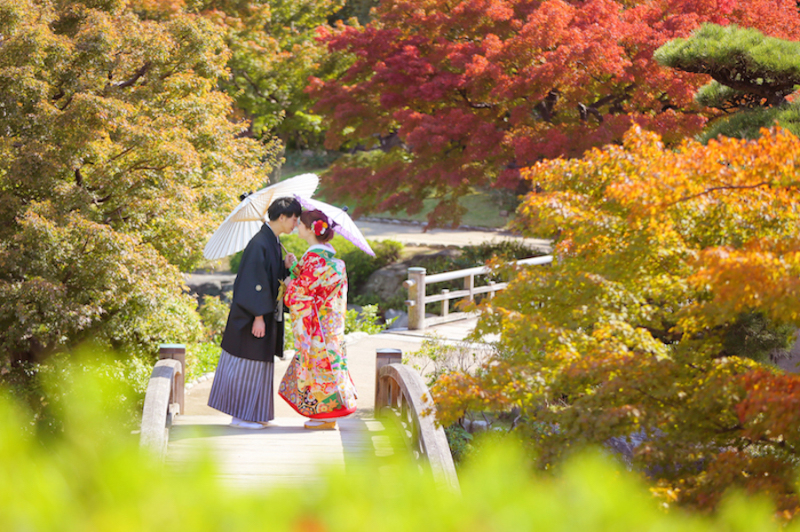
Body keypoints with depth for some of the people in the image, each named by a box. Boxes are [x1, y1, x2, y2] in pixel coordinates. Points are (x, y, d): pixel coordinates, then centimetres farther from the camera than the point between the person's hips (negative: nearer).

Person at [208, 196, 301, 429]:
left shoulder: (273, 242, 11)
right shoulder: (259, 243, -19)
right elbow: (254, 280, -22)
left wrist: (285, 266, 0)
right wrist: (258, 316, -23)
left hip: (267, 312, 10)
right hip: (254, 314, -10)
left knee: (260, 363, 13)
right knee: (247, 363, -3)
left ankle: (252, 415, 20)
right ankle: (240, 416, 4)